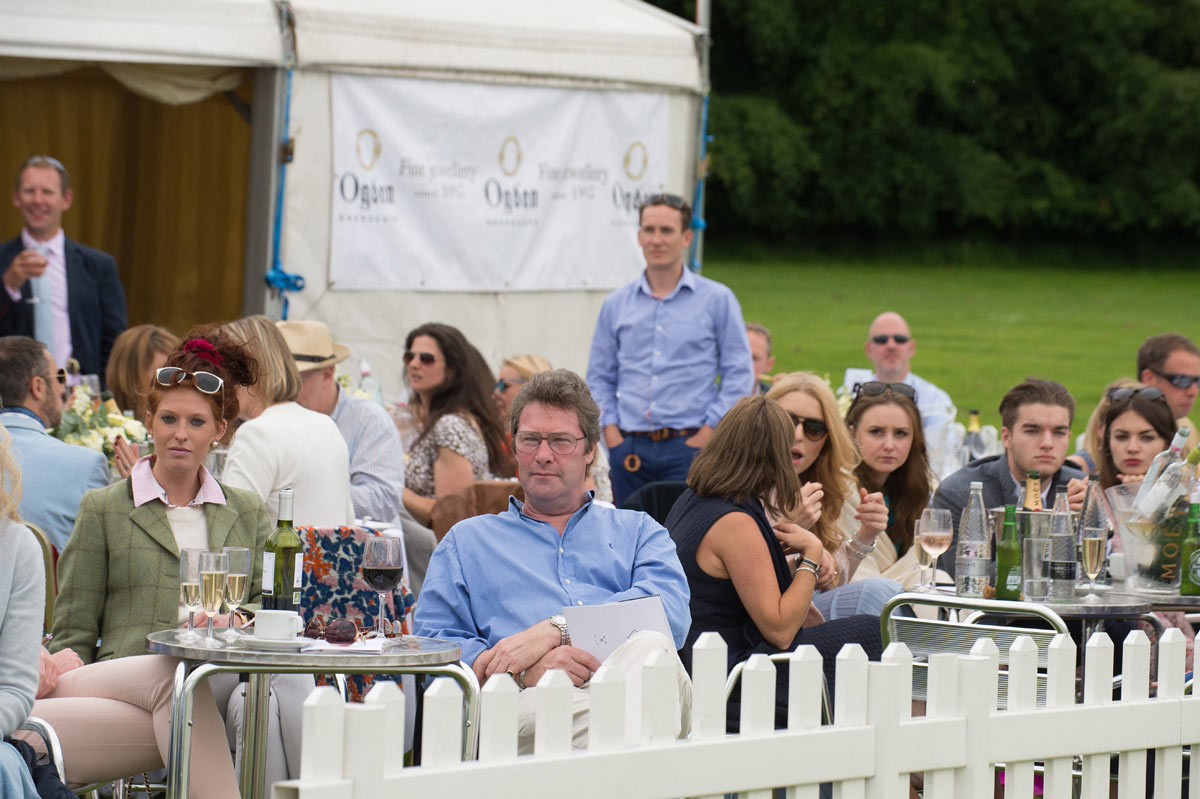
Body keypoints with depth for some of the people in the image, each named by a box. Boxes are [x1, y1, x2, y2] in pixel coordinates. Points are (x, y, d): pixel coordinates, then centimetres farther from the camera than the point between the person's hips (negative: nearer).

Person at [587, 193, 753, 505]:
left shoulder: (717, 300, 4)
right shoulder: (616, 304, 13)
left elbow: (739, 376, 2)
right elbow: (599, 376, 16)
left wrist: (706, 434, -7)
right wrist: (611, 431, 2)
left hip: (688, 447, -3)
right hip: (630, 449, 3)